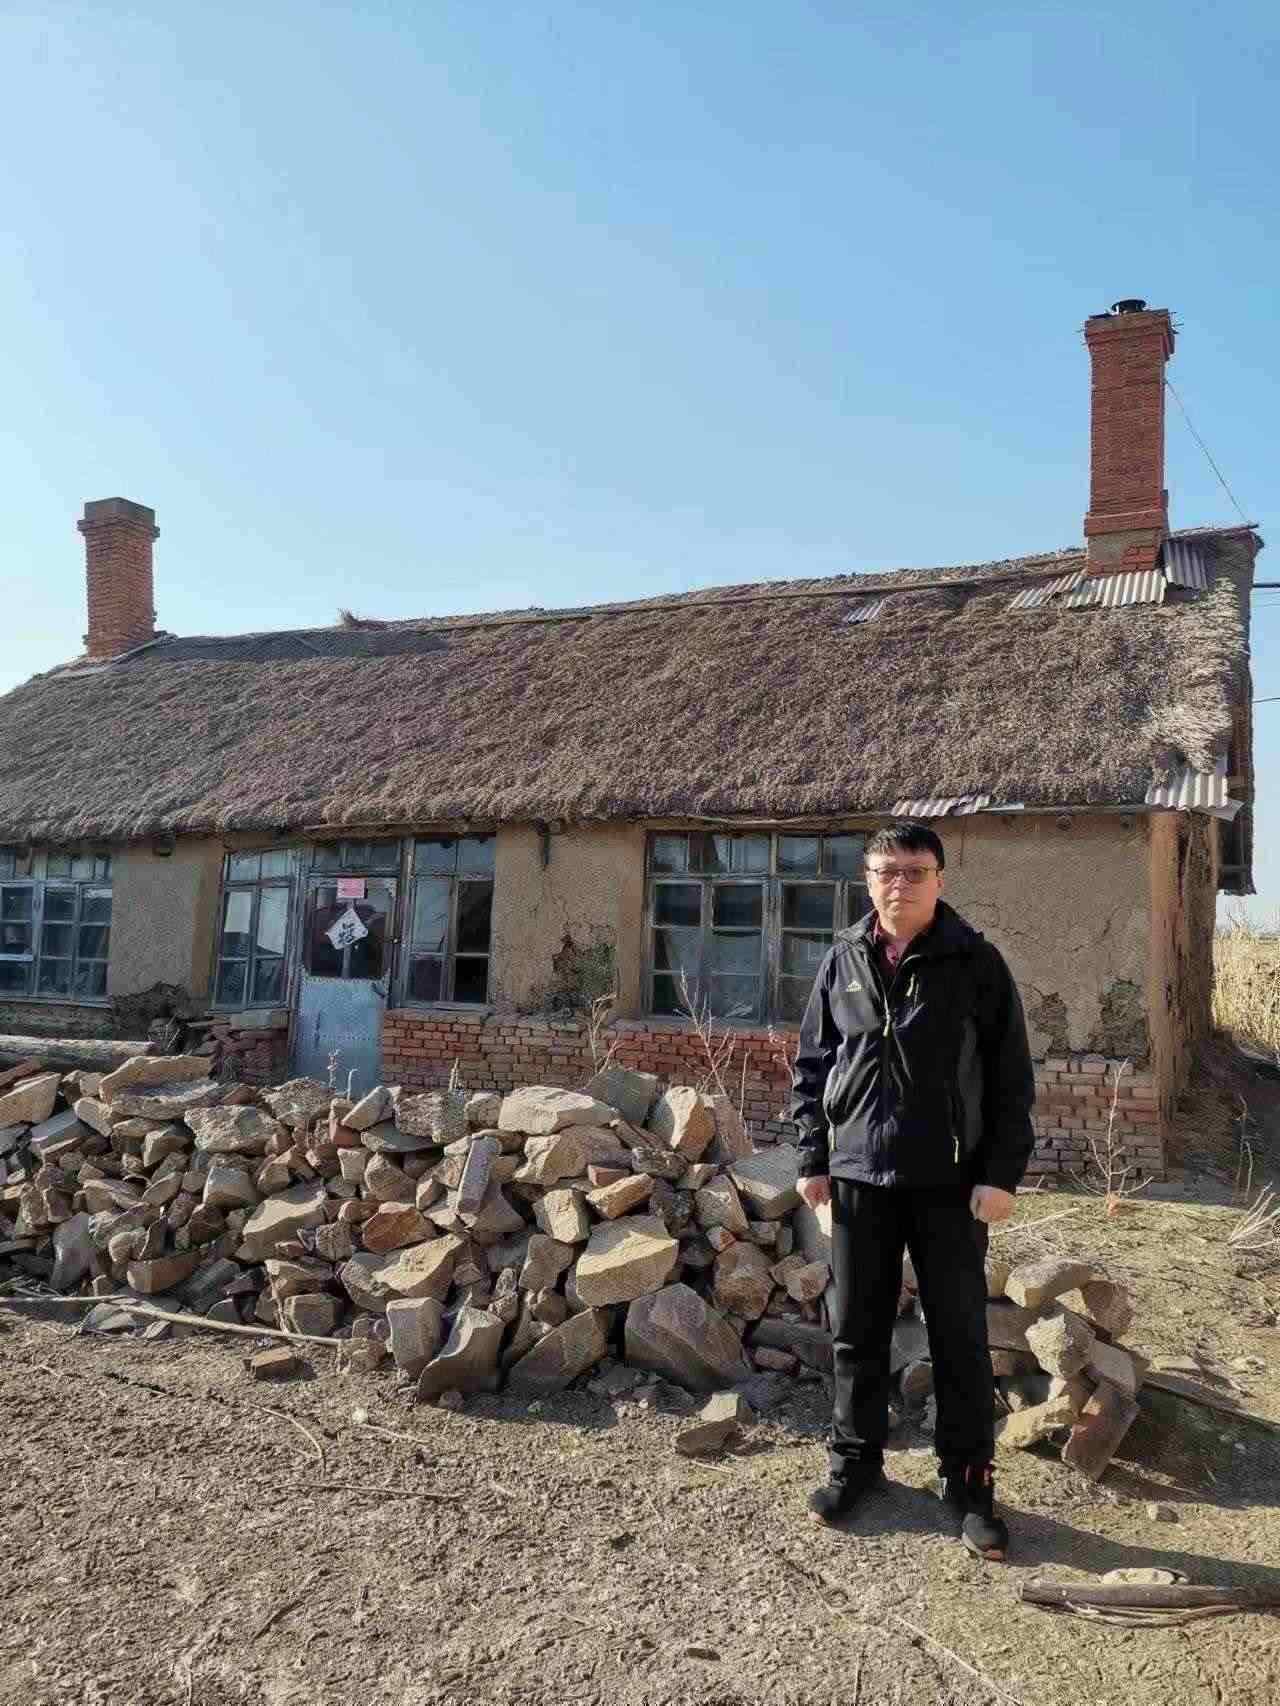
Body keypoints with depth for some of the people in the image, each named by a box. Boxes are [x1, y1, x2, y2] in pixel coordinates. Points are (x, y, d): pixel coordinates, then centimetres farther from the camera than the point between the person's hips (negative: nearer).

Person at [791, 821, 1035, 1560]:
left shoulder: (977, 962, -5)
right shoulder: (843, 961, 4)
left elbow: (1012, 1077, -4)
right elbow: (812, 1066, 9)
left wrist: (1002, 1172, -9)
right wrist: (813, 1157, 4)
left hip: (950, 1181, -2)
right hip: (860, 1176, 3)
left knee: (961, 1337, 7)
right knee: (856, 1331, 13)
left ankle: (968, 1481, 23)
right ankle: (856, 1460, 31)